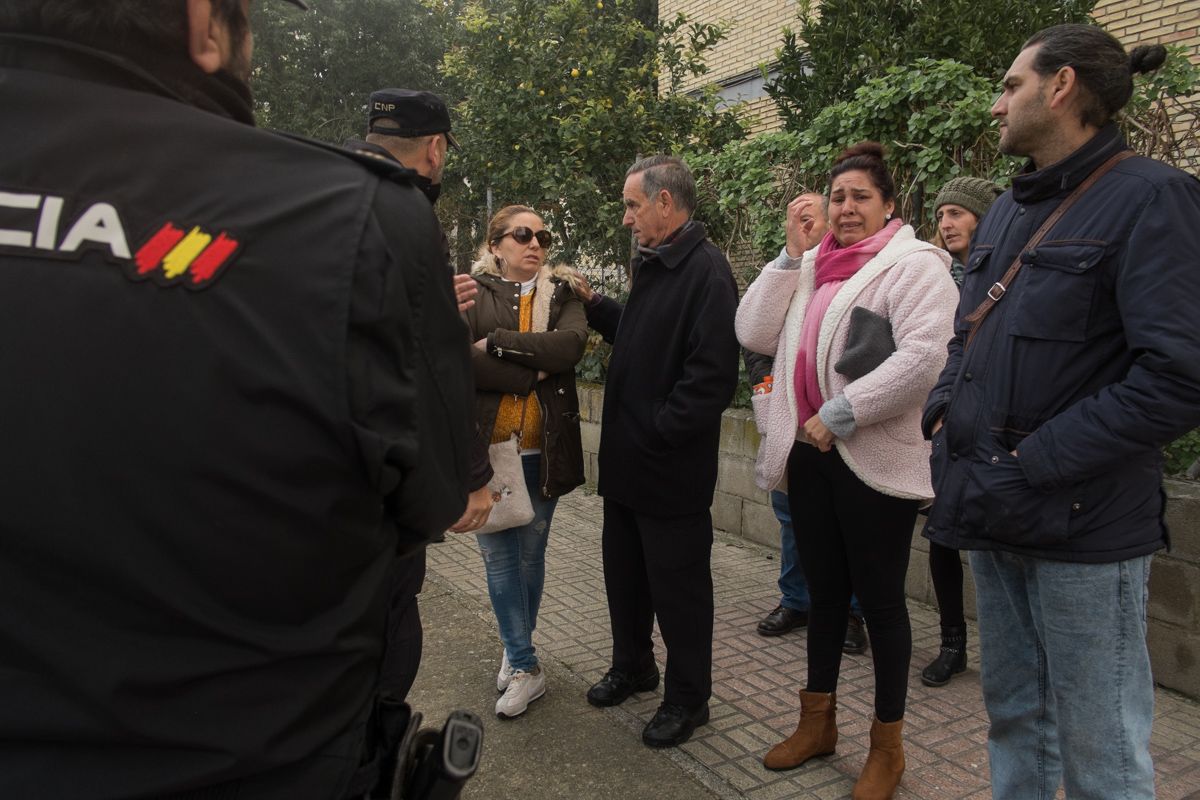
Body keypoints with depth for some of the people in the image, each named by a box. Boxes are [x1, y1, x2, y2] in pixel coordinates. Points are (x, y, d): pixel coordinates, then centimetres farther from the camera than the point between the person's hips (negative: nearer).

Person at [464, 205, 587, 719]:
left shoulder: (559, 294, 7)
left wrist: (497, 342, -14)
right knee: (499, 554, 2)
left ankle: (516, 649, 32)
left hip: (543, 449, 2)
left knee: (531, 554, 11)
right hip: (488, 444, -1)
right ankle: (525, 668, 17)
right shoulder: (472, 294, 1)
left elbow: (571, 344, -14)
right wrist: (532, 373, -16)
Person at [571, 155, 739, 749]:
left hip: (671, 468, -9)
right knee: (624, 572, 21)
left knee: (678, 586, 7)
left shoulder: (706, 271, -18)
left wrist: (657, 434, -22)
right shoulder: (651, 265, 13)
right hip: (626, 460, 9)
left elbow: (712, 376, -25)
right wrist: (595, 306, 10)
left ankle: (687, 698, 25)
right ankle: (632, 666, 42)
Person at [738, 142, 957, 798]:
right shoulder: (811, 269, 13)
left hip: (875, 460, -6)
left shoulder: (913, 266, -7)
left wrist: (840, 416, -20)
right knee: (823, 589, 17)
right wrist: (790, 254, -1)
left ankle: (887, 744, 24)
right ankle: (818, 720, 34)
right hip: (809, 452, 6)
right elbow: (754, 334, 3)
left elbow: (923, 356, -21)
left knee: (878, 597, 6)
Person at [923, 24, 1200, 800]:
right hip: (995, 515, 7)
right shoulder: (1007, 211, 14)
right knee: (1014, 714, 20)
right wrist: (945, 418, 1)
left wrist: (1026, 467, -19)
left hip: (1084, 526, -7)